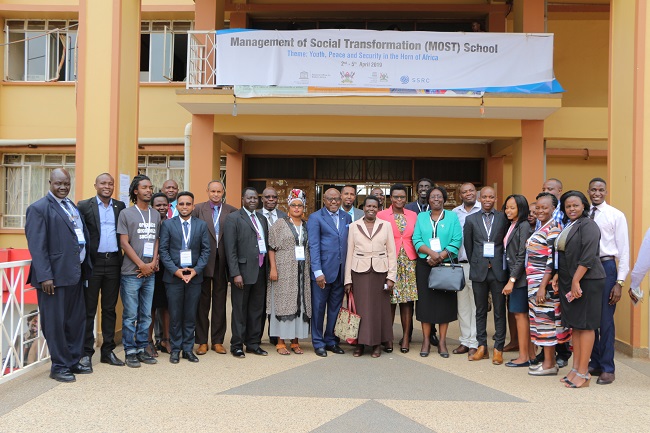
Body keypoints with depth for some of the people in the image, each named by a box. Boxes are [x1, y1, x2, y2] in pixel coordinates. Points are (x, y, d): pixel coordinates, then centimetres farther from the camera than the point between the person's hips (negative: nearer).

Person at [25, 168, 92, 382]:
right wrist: (45, 276, -19)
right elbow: (36, 246, -13)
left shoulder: (73, 207, 16)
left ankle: (73, 361, 28)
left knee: (77, 320, 14)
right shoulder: (39, 208, -7)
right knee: (55, 323, 3)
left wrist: (85, 268, 12)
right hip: (55, 276, -8)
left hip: (75, 274, 8)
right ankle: (59, 366, 15)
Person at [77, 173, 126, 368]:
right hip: (93, 262, -3)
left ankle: (108, 351, 21)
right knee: (88, 310, 5)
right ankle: (86, 352, 15)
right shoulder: (84, 206, 0)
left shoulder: (120, 206, 9)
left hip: (114, 262, 3)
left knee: (110, 309, 11)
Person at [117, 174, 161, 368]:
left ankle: (142, 349, 19)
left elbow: (156, 241, 11)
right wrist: (141, 265, -11)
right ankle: (130, 352, 11)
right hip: (131, 272, -4)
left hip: (150, 273, 4)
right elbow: (124, 243, -6)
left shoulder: (156, 215, 12)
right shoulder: (126, 214, -2)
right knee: (130, 315, 1)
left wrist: (153, 263, -5)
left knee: (146, 315, 9)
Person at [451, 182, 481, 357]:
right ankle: (465, 340, 20)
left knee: (476, 304, 0)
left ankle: (474, 343, 8)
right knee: (462, 304, 10)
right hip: (459, 264, 4)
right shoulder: (455, 213, 9)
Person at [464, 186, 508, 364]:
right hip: (479, 271, 2)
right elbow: (468, 245, 10)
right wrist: (475, 264, 8)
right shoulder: (471, 219, 6)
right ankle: (482, 347, 18)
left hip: (498, 270, -1)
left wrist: (501, 265, 2)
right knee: (480, 311, 9)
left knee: (500, 311, 3)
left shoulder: (504, 218, 1)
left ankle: (498, 349, 12)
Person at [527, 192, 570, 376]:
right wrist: (536, 285, 16)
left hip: (545, 282, -9)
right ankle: (549, 360, 21)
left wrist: (543, 287, -21)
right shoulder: (541, 228, 15)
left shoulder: (553, 228, -13)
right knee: (542, 319, 12)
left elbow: (553, 261, -19)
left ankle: (549, 364, 7)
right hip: (535, 282, 9)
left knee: (546, 319, -2)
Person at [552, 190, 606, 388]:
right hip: (568, 281, 8)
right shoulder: (567, 226, 16)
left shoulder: (588, 225, -10)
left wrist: (576, 281, -20)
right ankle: (575, 368, 18)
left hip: (586, 281, -8)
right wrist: (557, 274, 9)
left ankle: (584, 373, 2)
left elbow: (588, 256, -18)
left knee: (585, 325, -4)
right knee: (574, 325, 11)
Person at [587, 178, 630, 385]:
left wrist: (620, 282, -8)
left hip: (606, 267, -3)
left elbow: (624, 250, -4)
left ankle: (607, 369, 12)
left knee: (605, 320, -1)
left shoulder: (616, 216, -2)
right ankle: (594, 364, 25)